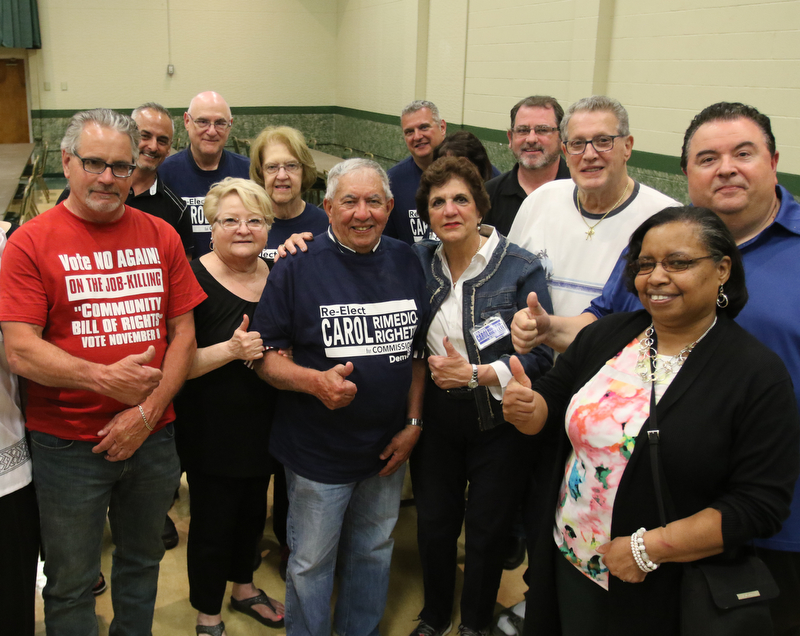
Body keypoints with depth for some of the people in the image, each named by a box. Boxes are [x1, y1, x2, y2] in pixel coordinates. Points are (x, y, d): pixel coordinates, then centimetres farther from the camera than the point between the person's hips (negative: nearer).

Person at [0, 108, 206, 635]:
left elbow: (184, 333, 1)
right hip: (69, 446, -3)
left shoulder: (161, 236, 3)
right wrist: (104, 379, -25)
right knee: (71, 583, 12)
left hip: (153, 438, 4)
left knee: (143, 560, 22)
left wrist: (147, 413, -9)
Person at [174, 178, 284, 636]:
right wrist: (231, 349, -30)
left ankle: (244, 588, 46)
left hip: (264, 424, 6)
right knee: (212, 524, 6)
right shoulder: (194, 281, -16)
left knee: (253, 511, 22)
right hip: (210, 430, -6)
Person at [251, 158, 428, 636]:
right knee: (311, 562, 11)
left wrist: (414, 422, 2)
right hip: (318, 451, -4)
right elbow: (266, 357, -10)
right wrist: (315, 381, -28)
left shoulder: (407, 263, 2)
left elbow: (418, 350, 8)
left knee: (374, 552, 21)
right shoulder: (297, 269, -11)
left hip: (388, 448, 4)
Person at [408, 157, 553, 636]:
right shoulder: (418, 262, 0)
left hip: (498, 420, -3)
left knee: (487, 529, 12)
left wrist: (474, 373, -21)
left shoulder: (522, 268, -12)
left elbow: (540, 357, -14)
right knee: (433, 524, 15)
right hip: (435, 416, 3)